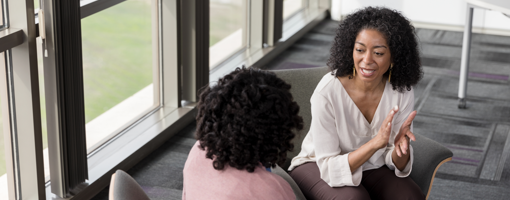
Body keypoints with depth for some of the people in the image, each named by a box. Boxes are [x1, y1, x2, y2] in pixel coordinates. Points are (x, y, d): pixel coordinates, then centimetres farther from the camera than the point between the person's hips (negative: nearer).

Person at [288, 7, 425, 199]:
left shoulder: (402, 92, -15)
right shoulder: (327, 92, -27)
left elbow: (395, 163, -7)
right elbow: (330, 169, -25)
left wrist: (401, 147, -31)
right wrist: (376, 143, -38)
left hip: (371, 167, 4)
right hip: (318, 167, -3)